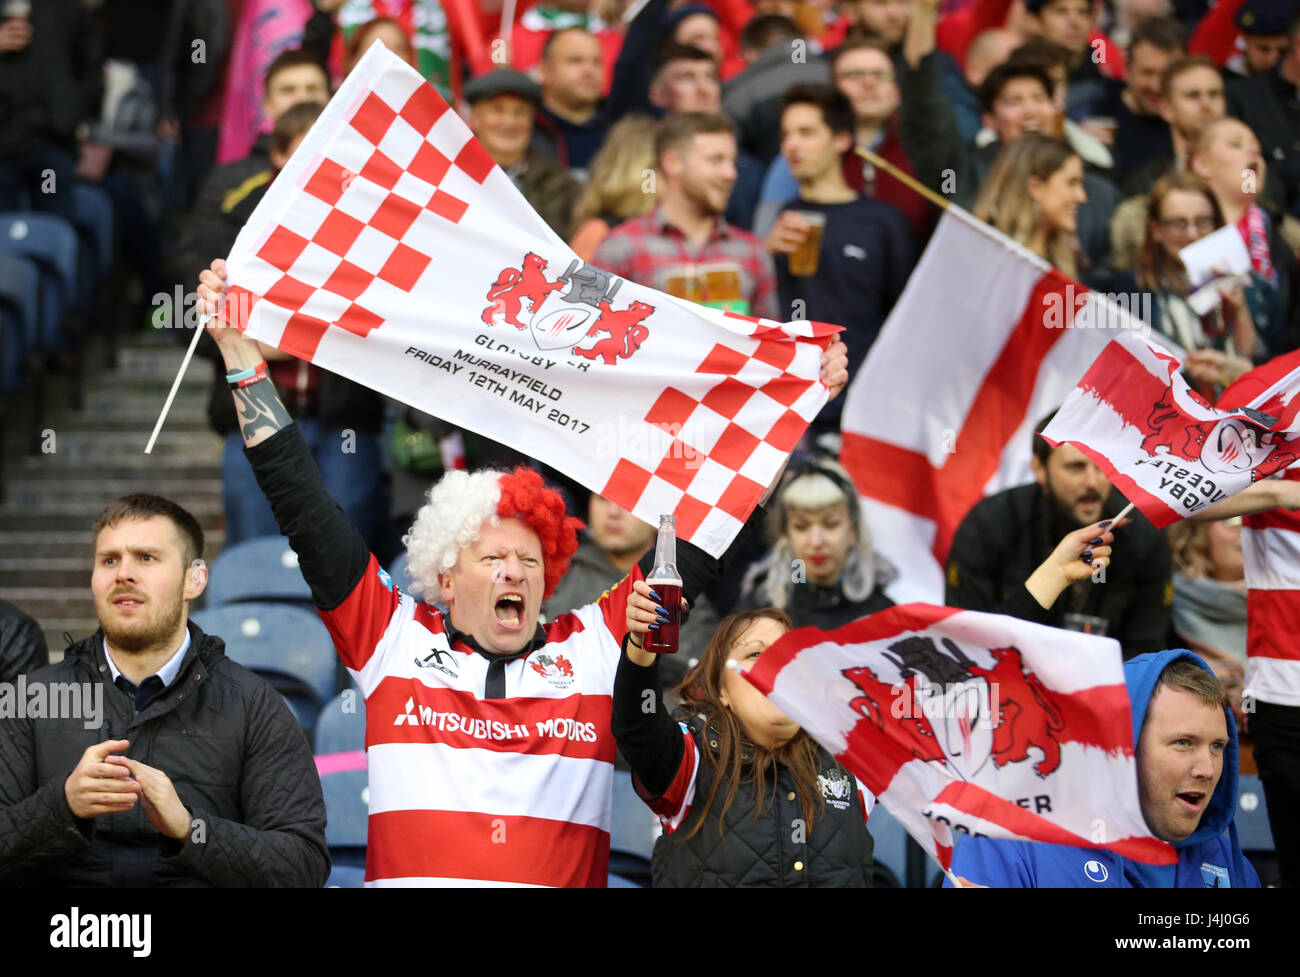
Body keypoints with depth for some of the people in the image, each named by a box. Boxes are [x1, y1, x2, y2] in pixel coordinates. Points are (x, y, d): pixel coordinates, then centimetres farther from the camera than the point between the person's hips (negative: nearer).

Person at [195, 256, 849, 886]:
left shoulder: (595, 646, 15)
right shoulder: (395, 639, 14)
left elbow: (698, 550, 20)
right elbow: (299, 501, 16)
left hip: (565, 874, 1)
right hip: (412, 875, -1)